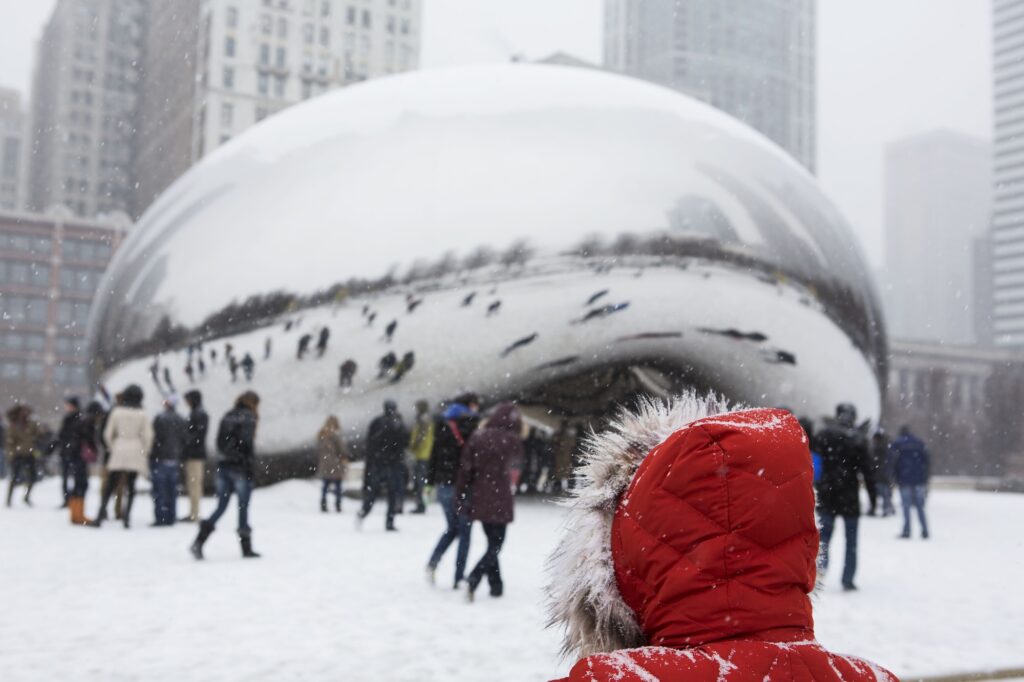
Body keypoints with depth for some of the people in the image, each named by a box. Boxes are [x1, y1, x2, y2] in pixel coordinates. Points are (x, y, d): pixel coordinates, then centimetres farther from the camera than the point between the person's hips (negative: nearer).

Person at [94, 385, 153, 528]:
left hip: (119, 452, 1)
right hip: (136, 452, -1)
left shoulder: (116, 412, 1)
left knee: (110, 485, 6)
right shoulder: (142, 415, -3)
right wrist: (145, 451, 8)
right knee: (130, 485, 5)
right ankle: (126, 515, 0)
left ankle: (101, 514, -2)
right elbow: (148, 436, -5)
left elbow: (108, 433, 4)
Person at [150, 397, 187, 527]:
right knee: (172, 490, 10)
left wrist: (151, 455, -3)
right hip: (175, 460, 5)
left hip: (160, 458, -5)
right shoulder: (182, 421, 6)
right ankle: (170, 518, 11)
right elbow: (185, 440, 8)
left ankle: (160, 518, -5)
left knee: (159, 491, -2)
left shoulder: (160, 419, -12)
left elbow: (155, 438, -13)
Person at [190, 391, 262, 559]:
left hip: (224, 465, 6)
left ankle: (199, 541, -7)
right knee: (243, 507, 3)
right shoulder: (249, 417, -7)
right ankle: (246, 549, 10)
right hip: (240, 468, -6)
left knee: (221, 506, 8)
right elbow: (247, 443, -15)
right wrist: (250, 466, -11)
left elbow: (219, 443, 11)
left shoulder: (227, 416, 12)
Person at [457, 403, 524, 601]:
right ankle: (473, 579, -18)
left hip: (478, 499, 4)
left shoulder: (478, 436, -2)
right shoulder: (513, 441, -9)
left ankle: (496, 585, 20)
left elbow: (466, 468, -2)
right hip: (500, 501, -4)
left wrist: (461, 494, 6)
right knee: (495, 545, 2)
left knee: (492, 543, 18)